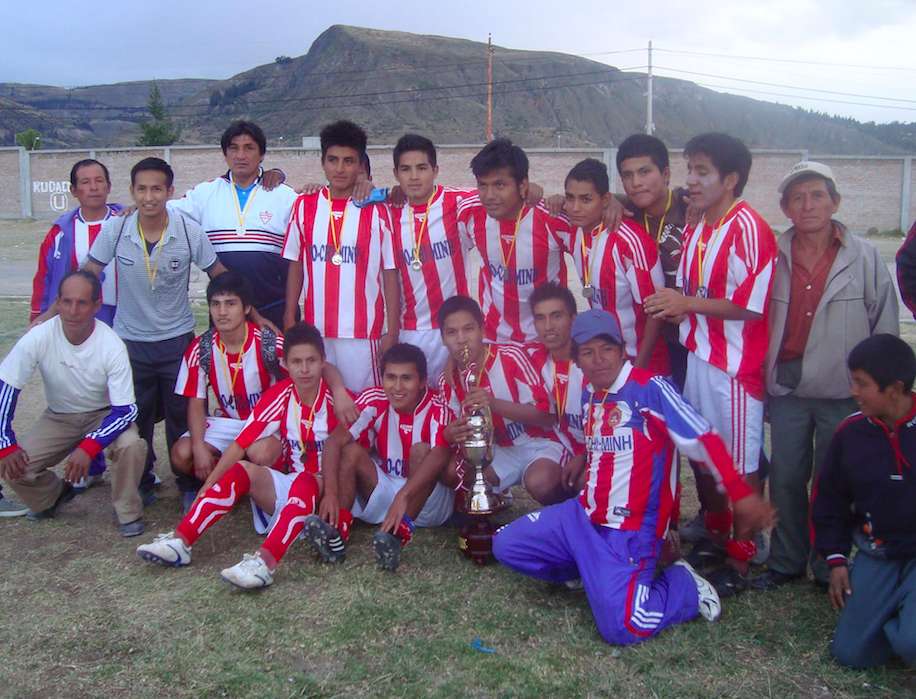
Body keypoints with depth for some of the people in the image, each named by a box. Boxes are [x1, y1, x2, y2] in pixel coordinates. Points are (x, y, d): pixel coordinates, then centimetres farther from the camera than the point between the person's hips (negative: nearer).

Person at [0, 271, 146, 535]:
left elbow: (125, 410, -25)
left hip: (105, 415, -2)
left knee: (131, 446, -33)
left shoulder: (112, 346, -27)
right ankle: (53, 494, 17)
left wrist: (89, 447, -39)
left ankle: (128, 511, -5)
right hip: (58, 417, 2)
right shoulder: (39, 338, -23)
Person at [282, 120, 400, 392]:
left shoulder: (377, 211, -1)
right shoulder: (305, 206, 6)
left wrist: (392, 332, -4)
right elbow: (295, 267, 10)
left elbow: (390, 273, 0)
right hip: (315, 331, 2)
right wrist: (289, 321, 5)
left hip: (364, 332, -2)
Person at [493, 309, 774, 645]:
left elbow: (703, 439, -19)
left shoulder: (650, 388, -16)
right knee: (506, 545, 4)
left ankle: (684, 585, 6)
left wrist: (741, 493, -23)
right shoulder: (589, 395, 8)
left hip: (630, 530, -7)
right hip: (583, 516, 8)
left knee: (621, 627, -22)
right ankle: (594, 572, 15)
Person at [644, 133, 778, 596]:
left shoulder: (748, 229, -15)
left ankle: (740, 561, 16)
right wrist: (673, 308, -1)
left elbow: (751, 306, -19)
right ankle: (715, 538, 36)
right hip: (697, 357, 8)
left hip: (735, 365, -8)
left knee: (739, 464, 3)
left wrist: (687, 304, -17)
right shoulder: (695, 230, 11)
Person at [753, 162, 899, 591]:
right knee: (785, 479, 10)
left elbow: (885, 328, 0)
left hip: (843, 392, -2)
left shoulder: (864, 257, -3)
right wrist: (765, 379, 3)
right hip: (787, 389, 2)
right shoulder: (774, 257, 1)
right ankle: (786, 562, 27)